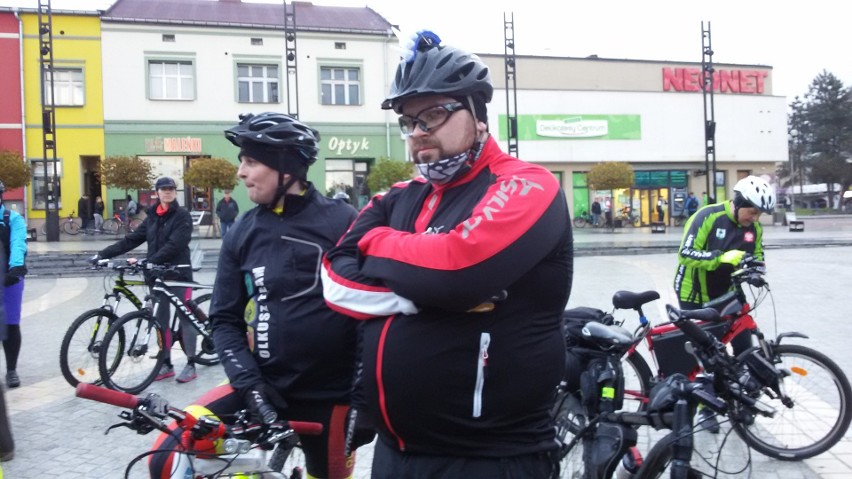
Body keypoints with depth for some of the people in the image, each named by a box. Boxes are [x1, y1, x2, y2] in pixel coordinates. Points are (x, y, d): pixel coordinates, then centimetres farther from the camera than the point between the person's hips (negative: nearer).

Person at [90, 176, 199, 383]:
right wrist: (103, 254, -2)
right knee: (161, 319, 8)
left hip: (179, 274, -6)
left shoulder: (183, 216, -6)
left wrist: (149, 261, -30)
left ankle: (190, 365, 4)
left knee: (185, 318, -2)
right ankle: (166, 364, 16)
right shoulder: (152, 218, 12)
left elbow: (174, 245, -19)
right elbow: (131, 240, 7)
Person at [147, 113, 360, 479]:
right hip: (262, 386, 3)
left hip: (327, 394, -2)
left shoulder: (342, 223, -8)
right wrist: (248, 381, -9)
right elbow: (225, 320, 6)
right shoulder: (242, 234, 3)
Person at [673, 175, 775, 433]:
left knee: (744, 347, 0)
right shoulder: (708, 217, -23)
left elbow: (757, 257, 5)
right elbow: (685, 254, -28)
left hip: (726, 294, 5)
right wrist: (722, 257, -39)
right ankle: (706, 406, 18)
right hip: (695, 295, -5)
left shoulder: (754, 228, -4)